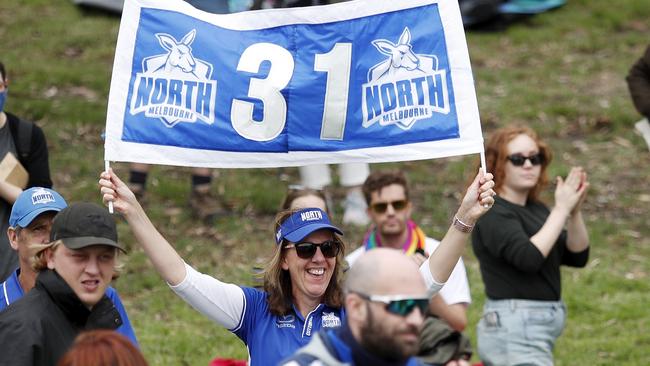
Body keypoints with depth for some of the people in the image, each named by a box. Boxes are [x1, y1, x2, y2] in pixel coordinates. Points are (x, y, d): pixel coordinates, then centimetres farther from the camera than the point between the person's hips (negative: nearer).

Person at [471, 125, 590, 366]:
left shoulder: (536, 210, 12)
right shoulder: (493, 214, -11)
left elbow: (577, 257, 9)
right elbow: (529, 258, -25)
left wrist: (574, 212, -7)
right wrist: (561, 209, -18)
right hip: (514, 327, -9)